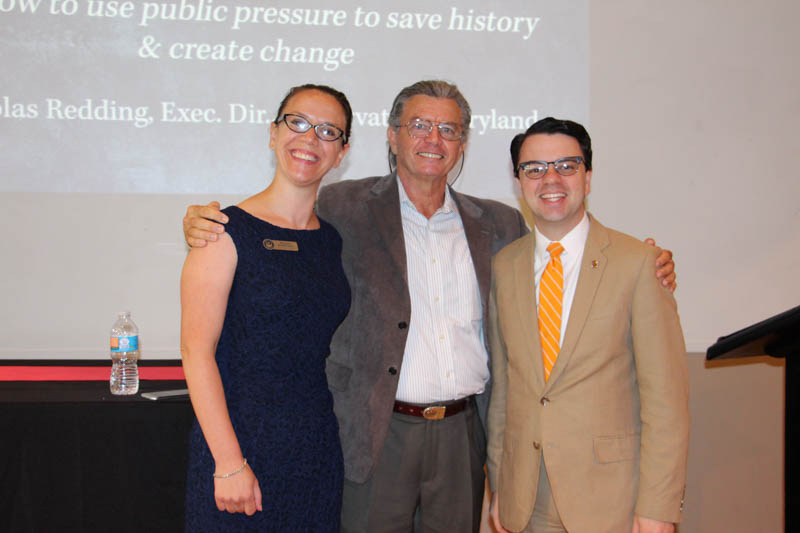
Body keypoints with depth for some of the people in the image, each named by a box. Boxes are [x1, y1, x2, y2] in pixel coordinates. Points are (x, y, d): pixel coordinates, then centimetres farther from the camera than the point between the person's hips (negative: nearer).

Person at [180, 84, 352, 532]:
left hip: (320, 452, 5)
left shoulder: (334, 240, 9)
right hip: (243, 442, -5)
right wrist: (229, 462, -17)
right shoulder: (228, 232, -8)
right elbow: (197, 351, -12)